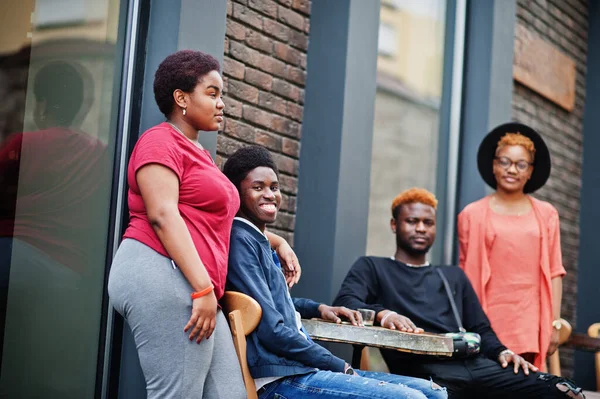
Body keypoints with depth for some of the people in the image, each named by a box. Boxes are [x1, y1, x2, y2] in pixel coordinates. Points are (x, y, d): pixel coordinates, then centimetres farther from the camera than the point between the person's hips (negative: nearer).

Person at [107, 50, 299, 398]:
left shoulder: (198, 153, 28)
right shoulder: (161, 141, -2)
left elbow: (221, 217, 39)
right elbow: (162, 216, -15)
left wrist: (277, 242, 35)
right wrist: (204, 288, -21)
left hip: (193, 287, 10)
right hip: (164, 276, -10)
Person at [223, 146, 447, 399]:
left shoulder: (256, 240, 18)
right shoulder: (239, 240, -11)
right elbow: (272, 330, -18)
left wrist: (318, 308, 18)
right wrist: (341, 367, -10)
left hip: (299, 368, 10)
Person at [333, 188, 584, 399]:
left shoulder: (454, 276, 33)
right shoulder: (372, 267, 18)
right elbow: (344, 303, -1)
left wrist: (502, 352, 5)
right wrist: (383, 314, -21)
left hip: (474, 365, 5)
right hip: (423, 372, -4)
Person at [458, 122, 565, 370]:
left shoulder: (546, 215, 11)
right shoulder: (472, 215, 6)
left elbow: (554, 272, 9)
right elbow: (467, 273, 7)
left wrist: (555, 323, 3)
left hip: (529, 324, 1)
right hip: (488, 322, -1)